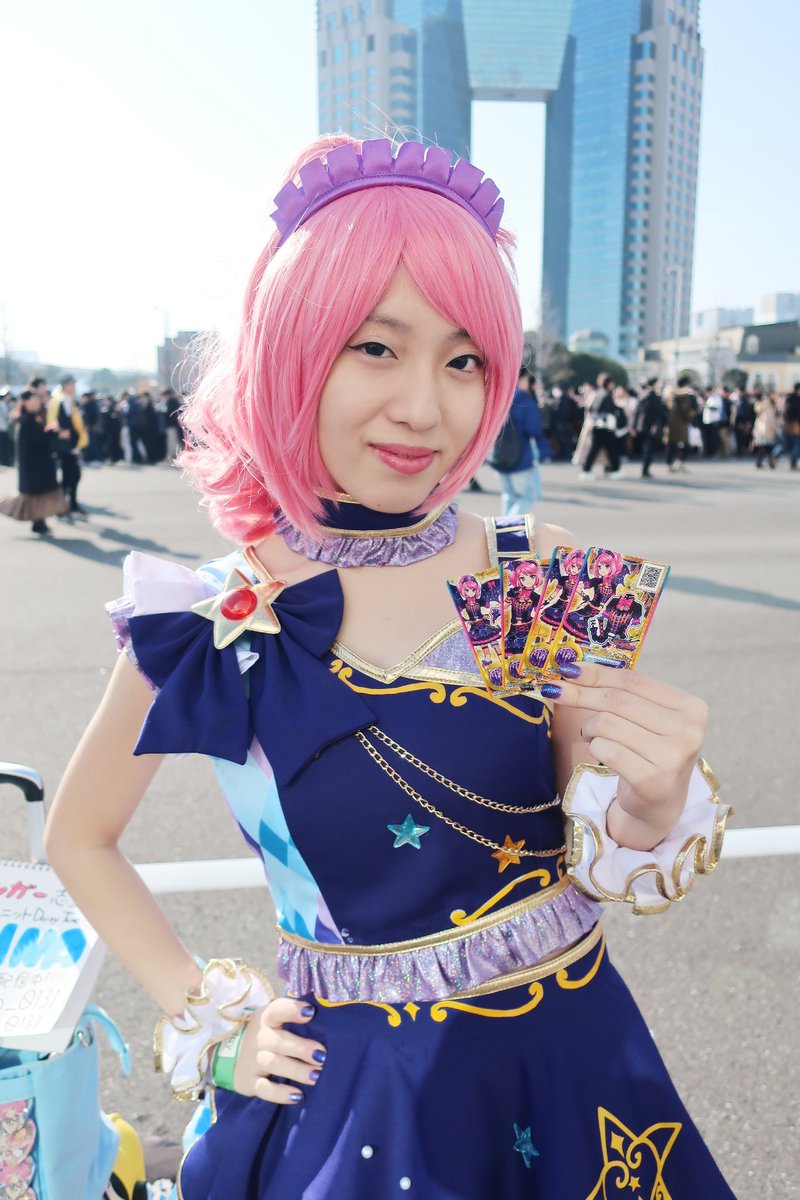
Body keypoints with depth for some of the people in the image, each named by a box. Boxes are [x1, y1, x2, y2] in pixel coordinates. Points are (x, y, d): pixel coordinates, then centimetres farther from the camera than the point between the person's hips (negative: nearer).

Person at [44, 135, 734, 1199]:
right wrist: (208, 1017, -2)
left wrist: (651, 806, -26)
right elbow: (78, 839, 3)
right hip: (348, 1090, -1)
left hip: (568, 1066, 2)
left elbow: (607, 873, -5)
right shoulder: (209, 624, -14)